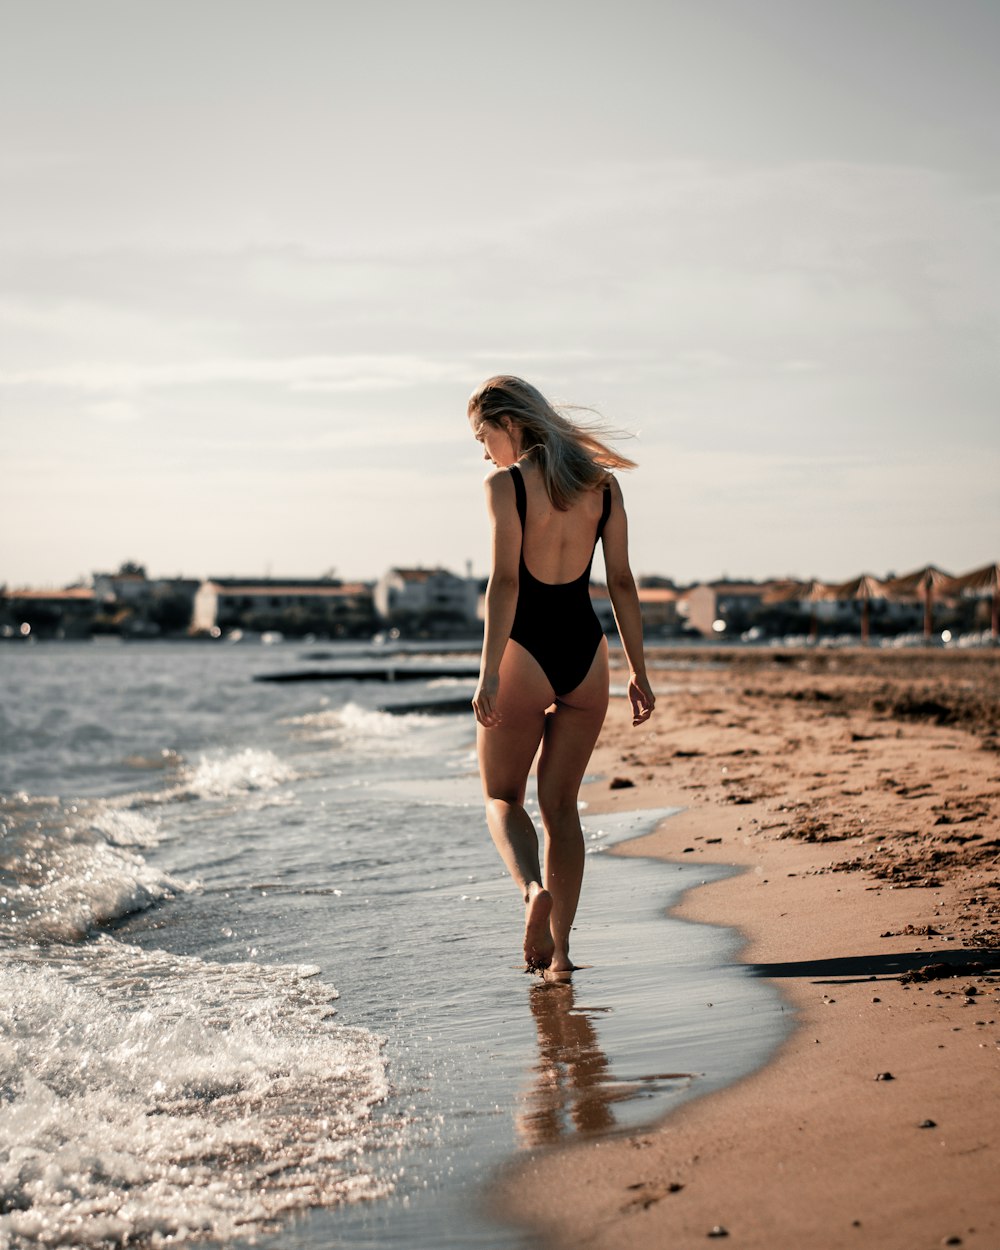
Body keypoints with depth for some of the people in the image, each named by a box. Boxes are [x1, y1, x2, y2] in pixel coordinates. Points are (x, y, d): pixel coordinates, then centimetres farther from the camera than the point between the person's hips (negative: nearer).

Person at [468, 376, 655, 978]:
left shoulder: (506, 483, -8)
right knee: (561, 803, 14)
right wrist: (639, 670, 10)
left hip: (525, 653, -4)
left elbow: (505, 581, -16)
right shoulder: (602, 481, 7)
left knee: (502, 798, 13)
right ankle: (557, 947, 11)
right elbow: (622, 581, 7)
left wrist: (489, 672, -16)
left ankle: (534, 888, -16)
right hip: (585, 649, 5)